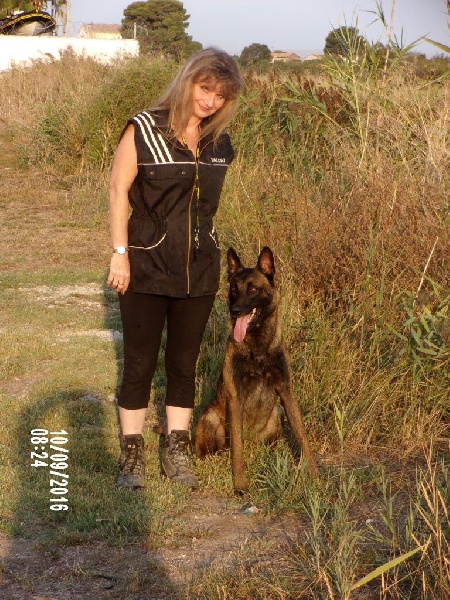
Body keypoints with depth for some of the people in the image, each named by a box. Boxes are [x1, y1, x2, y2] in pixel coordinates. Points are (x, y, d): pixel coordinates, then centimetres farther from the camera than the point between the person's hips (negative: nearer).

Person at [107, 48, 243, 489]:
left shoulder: (219, 143, 6)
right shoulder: (144, 130, -9)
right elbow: (118, 190, -9)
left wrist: (208, 248, 14)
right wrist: (120, 253, -14)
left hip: (198, 270, 4)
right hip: (147, 267, -4)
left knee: (184, 363, 11)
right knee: (139, 363, 3)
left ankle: (176, 452, 22)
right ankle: (131, 456, 14)